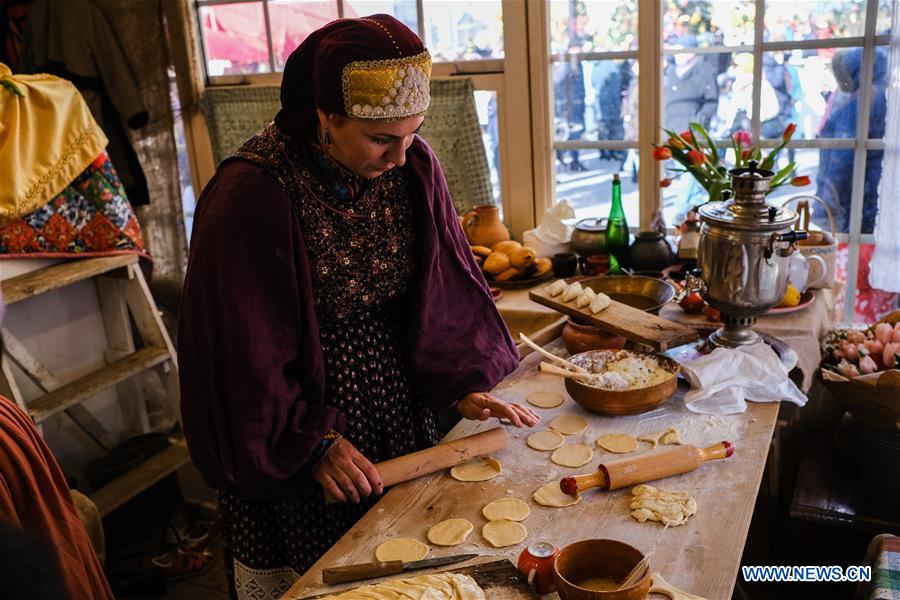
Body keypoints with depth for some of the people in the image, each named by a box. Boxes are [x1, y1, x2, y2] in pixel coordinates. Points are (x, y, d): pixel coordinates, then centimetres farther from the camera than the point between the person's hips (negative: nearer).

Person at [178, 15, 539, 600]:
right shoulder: (251, 194, -24)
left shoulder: (415, 166, -9)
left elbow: (442, 287, 1)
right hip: (293, 413, -4)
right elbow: (243, 352, -18)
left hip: (397, 398, 5)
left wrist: (461, 384, -6)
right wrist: (313, 443, -17)